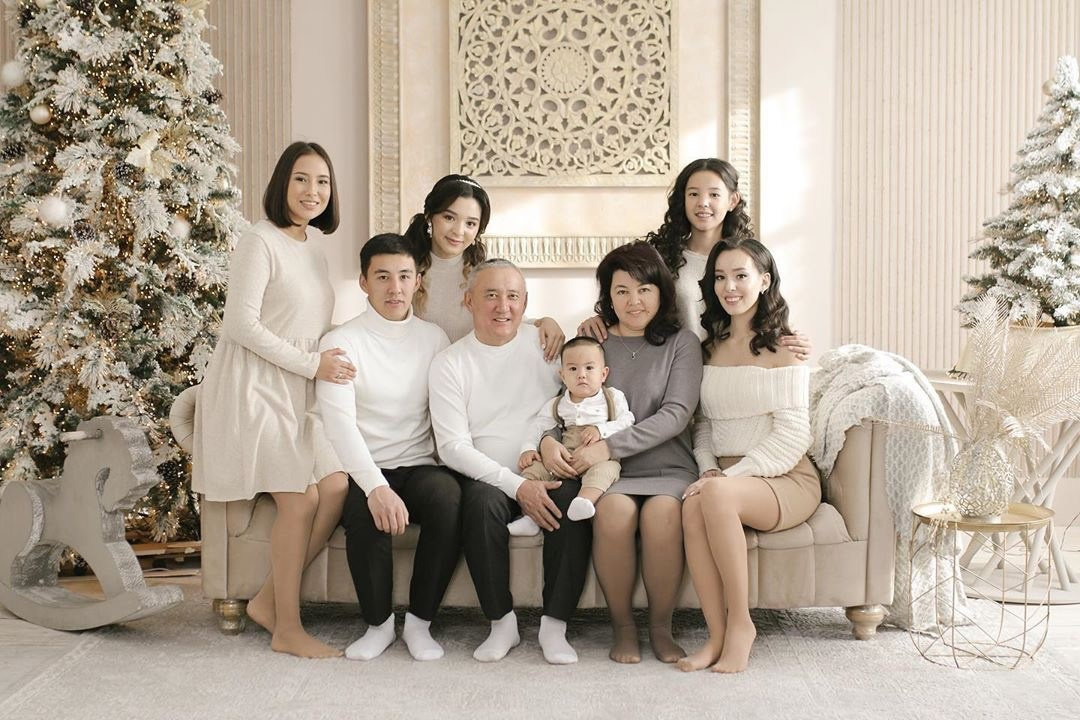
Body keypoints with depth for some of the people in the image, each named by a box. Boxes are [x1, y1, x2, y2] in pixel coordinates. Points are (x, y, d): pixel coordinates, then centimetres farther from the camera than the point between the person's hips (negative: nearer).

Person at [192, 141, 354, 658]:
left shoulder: (313, 247, 15)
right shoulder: (260, 242, -9)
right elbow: (241, 324, -17)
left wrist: (325, 361, 9)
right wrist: (311, 363, -15)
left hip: (296, 392, 8)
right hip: (253, 388, -8)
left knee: (338, 486, -9)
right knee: (300, 497, -16)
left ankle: (269, 599, 4)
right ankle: (287, 628, -3)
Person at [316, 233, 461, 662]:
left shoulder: (434, 339, 10)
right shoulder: (341, 342, -2)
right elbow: (340, 424, -15)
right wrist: (376, 487, -29)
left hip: (418, 467, 2)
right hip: (362, 472, -2)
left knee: (451, 499, -30)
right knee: (366, 513, -34)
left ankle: (419, 621, -10)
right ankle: (379, 623, -7)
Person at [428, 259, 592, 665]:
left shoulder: (547, 344, 9)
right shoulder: (449, 364, 4)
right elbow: (453, 446, -4)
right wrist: (517, 486, -16)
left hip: (548, 476, 1)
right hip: (489, 479, -1)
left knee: (574, 497, -31)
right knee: (481, 501, -33)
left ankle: (554, 626, -18)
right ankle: (502, 623, -16)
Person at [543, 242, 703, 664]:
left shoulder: (681, 343, 7)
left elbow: (676, 414, -6)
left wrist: (608, 447, -17)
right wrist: (546, 441, -14)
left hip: (668, 469, -1)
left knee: (661, 512, -34)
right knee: (615, 510, -33)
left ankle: (660, 626, -10)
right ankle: (622, 626, -11)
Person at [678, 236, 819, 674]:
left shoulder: (783, 349, -2)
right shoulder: (710, 346, 15)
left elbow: (792, 435, -9)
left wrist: (730, 476, -18)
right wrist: (708, 469, -4)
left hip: (786, 480, -4)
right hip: (726, 477, 4)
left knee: (716, 496, -35)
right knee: (693, 506, -31)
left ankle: (740, 623, -20)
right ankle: (718, 635, -24)